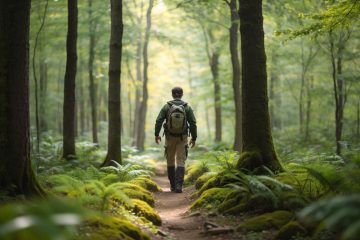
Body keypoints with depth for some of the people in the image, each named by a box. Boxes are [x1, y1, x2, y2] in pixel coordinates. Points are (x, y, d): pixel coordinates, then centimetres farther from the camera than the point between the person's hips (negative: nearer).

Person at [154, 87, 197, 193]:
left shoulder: (166, 106, -6)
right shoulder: (187, 107, -5)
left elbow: (159, 121, -11)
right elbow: (193, 123, -8)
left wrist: (156, 135, 1)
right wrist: (194, 138, 0)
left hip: (170, 137, 1)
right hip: (182, 138, -1)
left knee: (170, 160, 16)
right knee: (180, 162, -1)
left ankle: (173, 185, 21)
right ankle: (178, 186, -17)